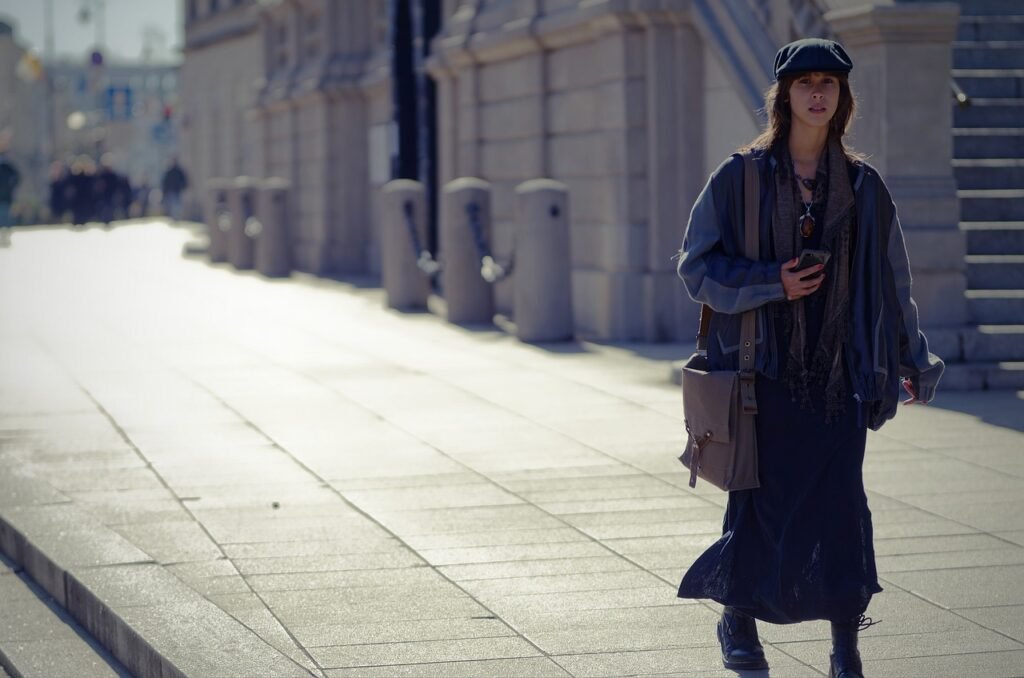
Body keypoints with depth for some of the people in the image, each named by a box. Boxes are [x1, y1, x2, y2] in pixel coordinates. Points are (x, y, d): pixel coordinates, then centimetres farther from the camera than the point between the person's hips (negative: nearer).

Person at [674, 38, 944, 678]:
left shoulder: (863, 185, 6)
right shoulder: (741, 178, -1)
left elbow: (891, 280, 14)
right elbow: (698, 265, -1)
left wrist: (912, 361, 17)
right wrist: (773, 284, -14)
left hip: (837, 373, 2)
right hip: (765, 368, -1)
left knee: (840, 502, -5)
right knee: (762, 500, 4)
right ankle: (738, 620, 27)